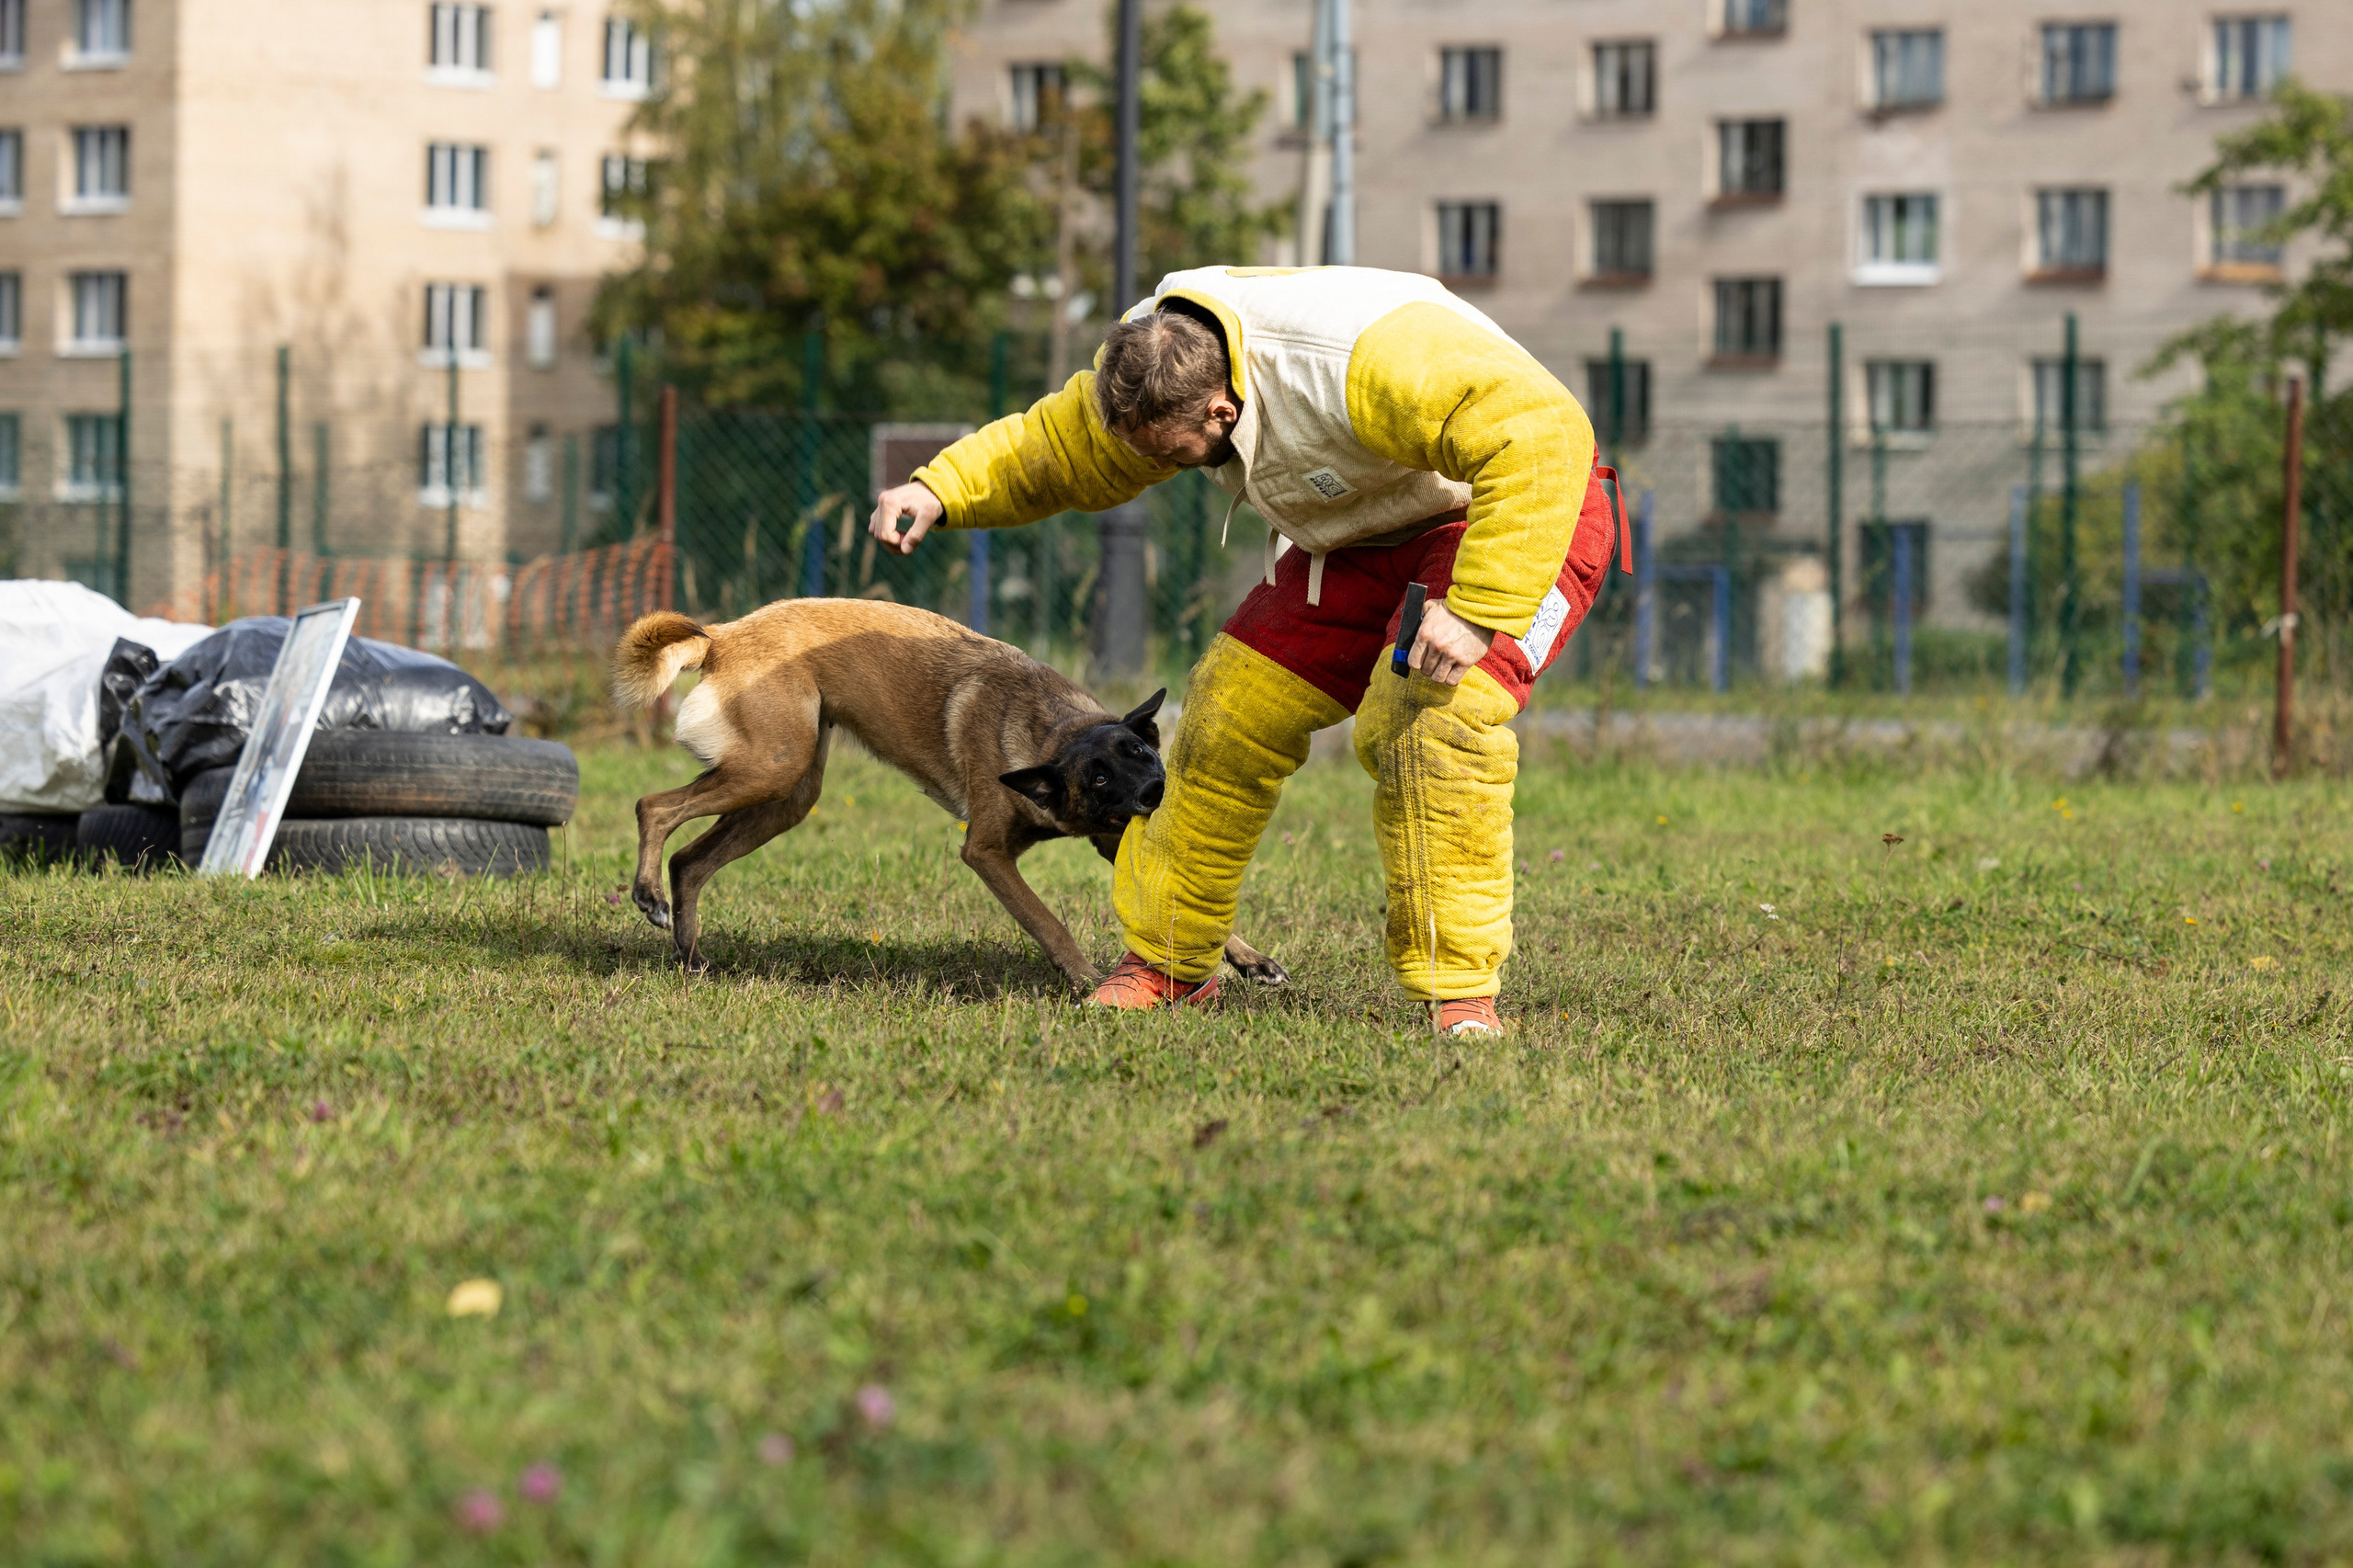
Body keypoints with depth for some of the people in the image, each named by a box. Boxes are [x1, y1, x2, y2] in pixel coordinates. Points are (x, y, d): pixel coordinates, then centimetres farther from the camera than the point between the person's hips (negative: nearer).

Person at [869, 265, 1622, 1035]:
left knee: (1425, 718, -30)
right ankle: (1167, 963, 15)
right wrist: (936, 491, -13)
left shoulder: (1367, 362, -40)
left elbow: (1541, 437, -43)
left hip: (1513, 525, -8)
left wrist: (1477, 611, -45)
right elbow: (1054, 445, 5)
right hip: (1361, 542, 8)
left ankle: (1460, 991, -20)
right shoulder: (1155, 364, -13)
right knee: (1230, 715, -1)